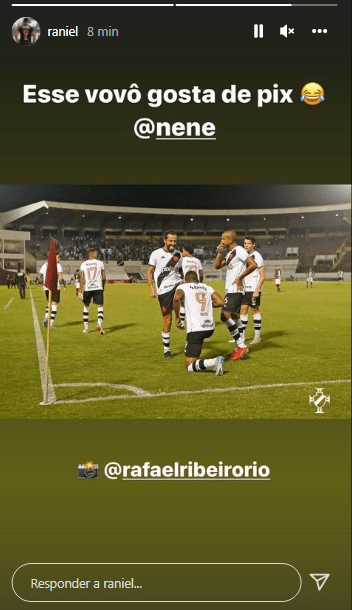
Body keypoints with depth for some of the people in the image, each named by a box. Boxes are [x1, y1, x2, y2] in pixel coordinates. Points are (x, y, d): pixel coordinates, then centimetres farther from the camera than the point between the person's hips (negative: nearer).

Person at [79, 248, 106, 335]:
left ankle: (86, 327, 21)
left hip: (87, 289, 2)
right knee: (100, 306, 2)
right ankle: (99, 324, -23)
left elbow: (82, 278, -3)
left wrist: (79, 291, -4)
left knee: (86, 306, 18)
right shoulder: (100, 263, 2)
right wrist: (103, 287, 22)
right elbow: (104, 277, 5)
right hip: (98, 288, -1)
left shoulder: (83, 264, 3)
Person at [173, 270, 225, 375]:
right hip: (210, 328, 6)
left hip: (196, 329, -6)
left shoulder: (183, 287, 5)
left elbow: (176, 298, -18)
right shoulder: (207, 287, 17)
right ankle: (195, 358, 36)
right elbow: (221, 302, 7)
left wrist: (177, 317, -5)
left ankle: (214, 362, -26)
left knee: (190, 366, -2)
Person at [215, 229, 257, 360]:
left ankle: (241, 346, -13)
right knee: (234, 316, 13)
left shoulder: (239, 250, -12)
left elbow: (253, 265, -21)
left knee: (225, 315, -18)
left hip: (235, 290, -11)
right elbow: (217, 266, 20)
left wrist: (240, 277, -17)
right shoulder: (230, 253, 18)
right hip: (230, 290, 11)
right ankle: (240, 347, 20)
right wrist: (219, 252, 7)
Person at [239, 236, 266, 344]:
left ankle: (257, 336, 7)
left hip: (254, 289, -7)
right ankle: (242, 336, 8)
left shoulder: (257, 256, -9)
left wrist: (257, 290, -18)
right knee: (243, 310, 4)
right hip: (244, 288, 7)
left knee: (255, 310, -1)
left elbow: (262, 276, -12)